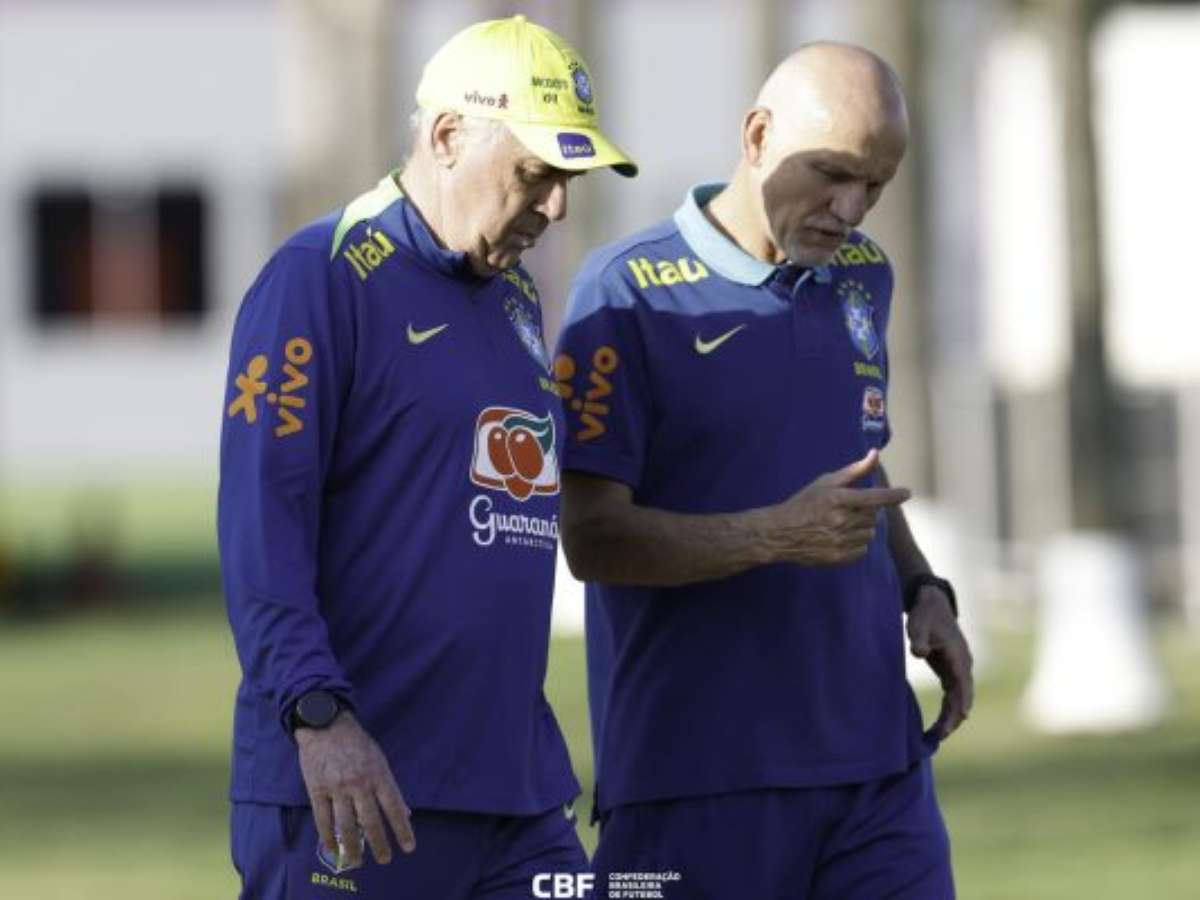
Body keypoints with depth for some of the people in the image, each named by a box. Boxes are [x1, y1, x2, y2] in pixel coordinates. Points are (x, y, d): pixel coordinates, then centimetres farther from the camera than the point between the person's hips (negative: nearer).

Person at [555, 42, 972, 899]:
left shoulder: (861, 277, 14)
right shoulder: (629, 291, -6)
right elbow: (591, 538, -11)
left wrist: (922, 590, 9)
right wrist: (777, 536, -23)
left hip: (878, 761, 5)